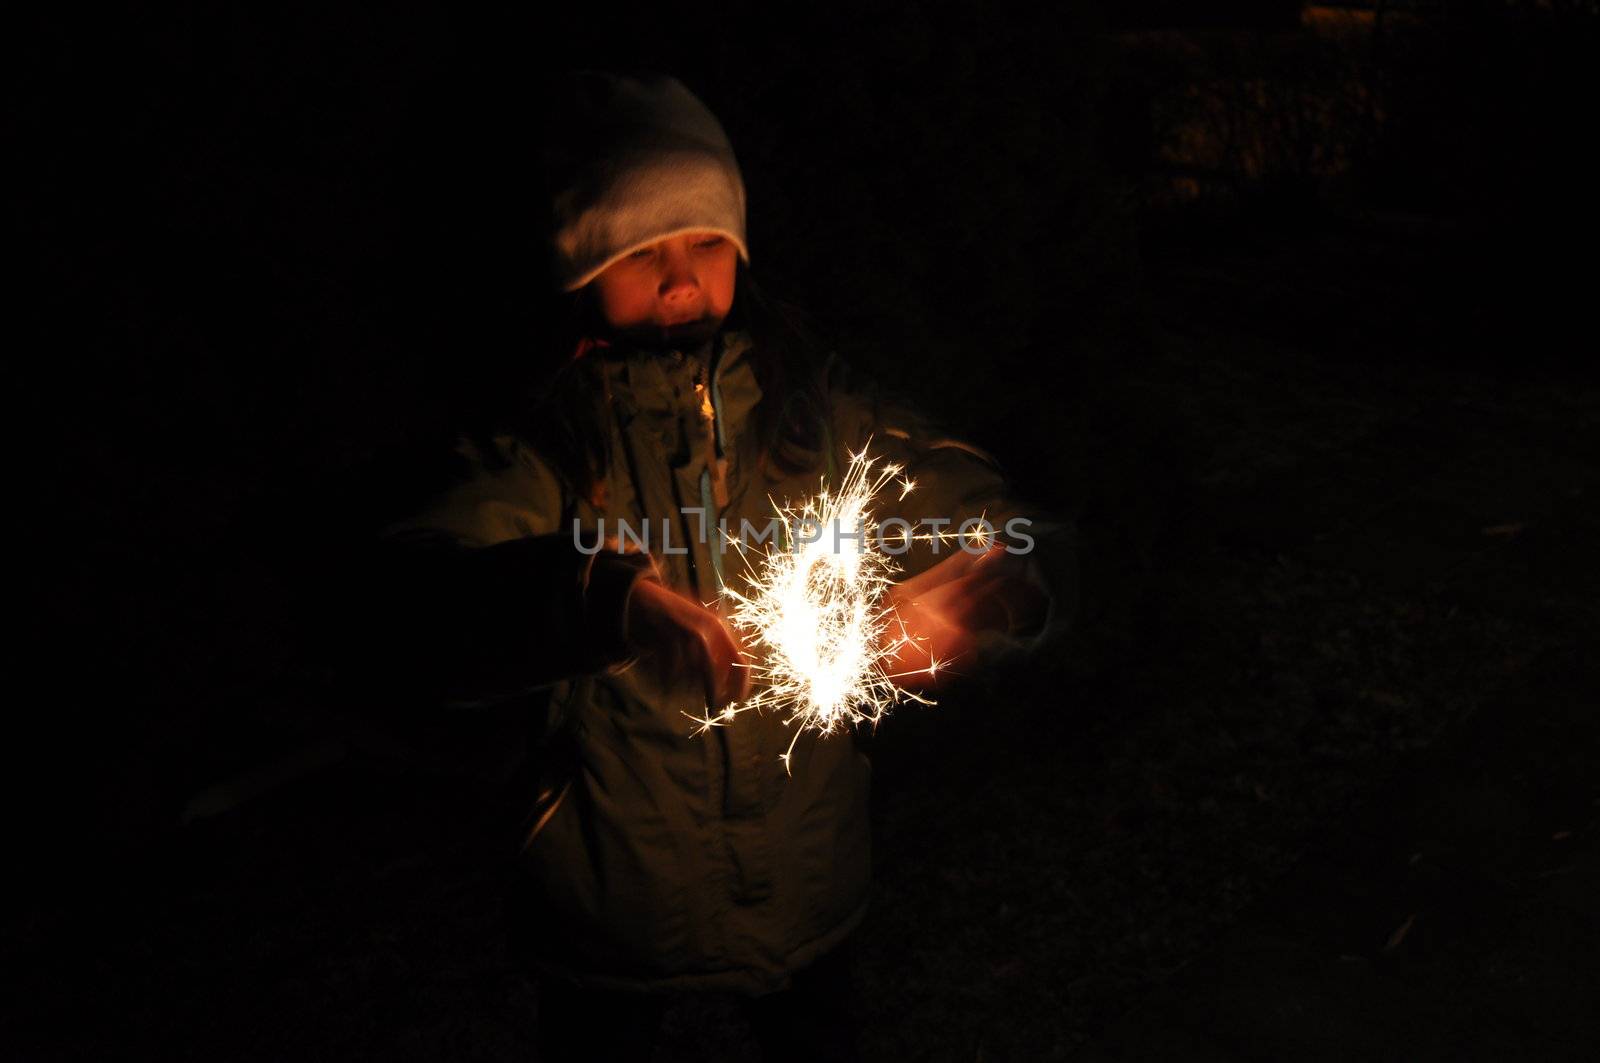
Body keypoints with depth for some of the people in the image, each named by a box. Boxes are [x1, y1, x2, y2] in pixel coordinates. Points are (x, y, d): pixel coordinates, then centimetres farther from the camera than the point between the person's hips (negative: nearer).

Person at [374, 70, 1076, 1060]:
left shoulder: (821, 409, -9)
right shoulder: (547, 440, -15)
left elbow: (1036, 543, -9)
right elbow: (424, 608, -32)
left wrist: (995, 585, -33)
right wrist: (609, 600, -50)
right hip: (614, 896, -2)